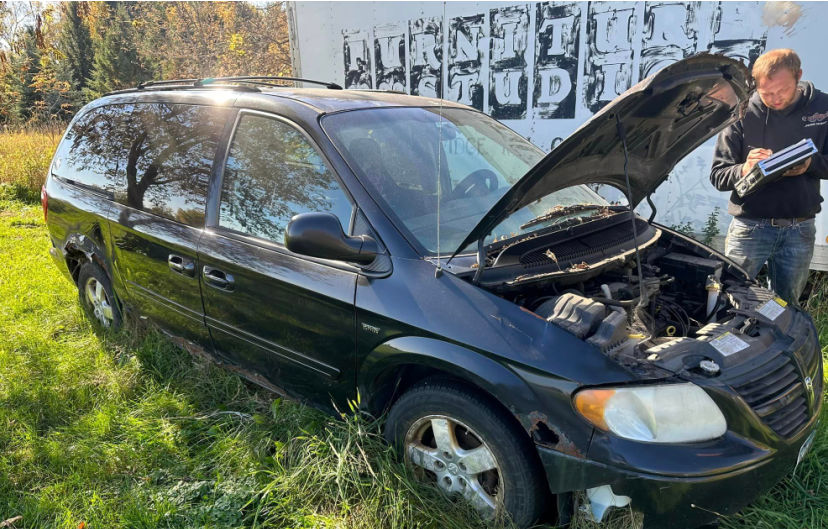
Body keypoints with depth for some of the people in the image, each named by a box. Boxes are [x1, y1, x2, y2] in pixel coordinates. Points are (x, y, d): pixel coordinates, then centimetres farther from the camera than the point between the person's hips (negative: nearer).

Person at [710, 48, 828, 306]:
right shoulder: (743, 113, -5)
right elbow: (717, 175, -6)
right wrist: (744, 170, -26)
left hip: (800, 230, 2)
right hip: (750, 227, -2)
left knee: (787, 305, 15)